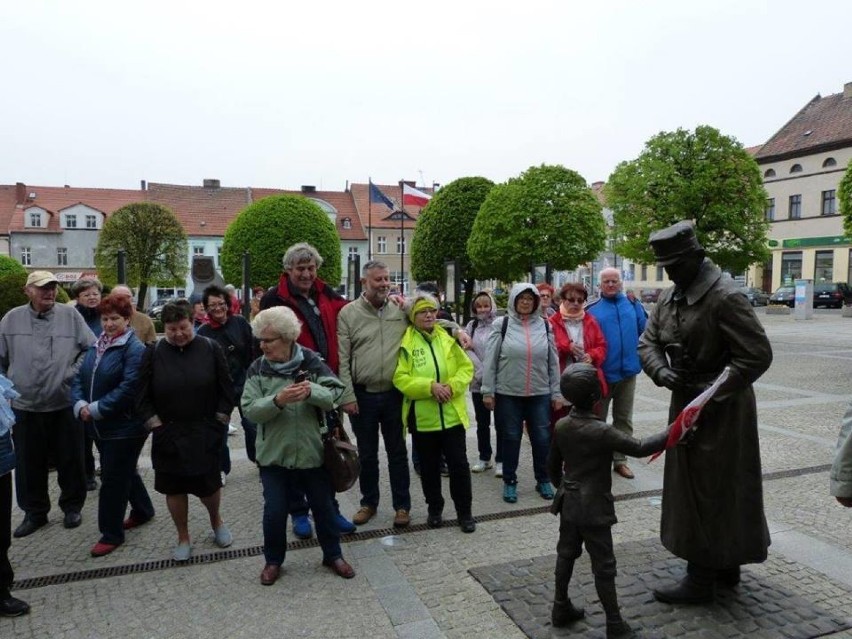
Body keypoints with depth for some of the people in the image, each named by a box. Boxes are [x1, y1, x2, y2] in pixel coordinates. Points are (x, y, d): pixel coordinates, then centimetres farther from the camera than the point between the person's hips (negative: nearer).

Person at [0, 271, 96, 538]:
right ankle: (34, 512, 29)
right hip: (24, 406, 2)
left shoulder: (70, 316, -3)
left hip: (65, 405, -1)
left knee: (70, 461, 9)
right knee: (29, 465, 12)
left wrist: (75, 372, -7)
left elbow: (92, 348, 2)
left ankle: (72, 506, 28)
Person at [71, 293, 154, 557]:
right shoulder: (96, 346, 10)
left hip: (124, 426, -8)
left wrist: (97, 409, -22)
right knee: (124, 471, 21)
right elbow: (79, 378, 7)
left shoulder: (134, 348, -15)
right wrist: (80, 404, -11)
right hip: (99, 426, 8)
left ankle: (111, 533, 14)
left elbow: (129, 388, -23)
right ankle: (143, 510, 41)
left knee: (113, 479, 0)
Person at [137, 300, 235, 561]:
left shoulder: (211, 348, -5)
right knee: (174, 487, 10)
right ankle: (183, 538, 29)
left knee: (209, 484, 7)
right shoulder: (153, 353, -2)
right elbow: (144, 396, 2)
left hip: (206, 434, -1)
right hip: (168, 434, 1)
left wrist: (219, 422, -5)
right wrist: (156, 426, -4)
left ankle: (216, 521, 38)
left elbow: (226, 390, -1)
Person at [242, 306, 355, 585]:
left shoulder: (312, 361, -8)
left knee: (323, 506, 14)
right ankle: (273, 560, 32)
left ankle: (333, 554, 34)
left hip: (312, 450, 0)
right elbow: (249, 409, -12)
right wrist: (277, 400, -30)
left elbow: (336, 394, -12)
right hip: (274, 454, 1)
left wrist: (312, 391, -32)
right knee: (274, 510, 8)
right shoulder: (257, 369, -5)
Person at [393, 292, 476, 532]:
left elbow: (466, 367, 2)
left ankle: (464, 511, 21)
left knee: (459, 464, 6)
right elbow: (400, 378, -12)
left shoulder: (448, 337, 3)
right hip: (423, 418, -1)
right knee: (429, 466, 13)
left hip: (452, 415, 2)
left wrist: (452, 387, -15)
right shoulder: (406, 343, -5)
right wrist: (430, 386, -22)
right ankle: (434, 509, 31)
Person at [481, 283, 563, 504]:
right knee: (511, 438, 8)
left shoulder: (544, 326, 4)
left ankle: (543, 480, 28)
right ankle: (510, 482, 24)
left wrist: (556, 393, 5)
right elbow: (490, 361, -3)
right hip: (508, 394, -2)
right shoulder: (502, 325, -4)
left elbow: (553, 362, 7)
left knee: (542, 438, 8)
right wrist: (488, 391, -6)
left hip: (540, 394, 2)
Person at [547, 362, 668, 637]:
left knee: (566, 553, 19)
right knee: (603, 565, 5)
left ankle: (561, 608, 31)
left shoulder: (561, 426, -2)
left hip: (568, 503, 7)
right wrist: (673, 430, -17)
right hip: (594, 508, -7)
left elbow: (552, 465, 7)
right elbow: (639, 448, -23)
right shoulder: (601, 431, -23)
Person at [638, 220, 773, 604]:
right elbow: (647, 342, 10)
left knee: (708, 491, 1)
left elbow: (758, 355, -21)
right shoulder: (668, 298, 6)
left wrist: (709, 395, -21)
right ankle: (726, 566, 36)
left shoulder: (725, 297, -19)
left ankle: (701, 581, 15)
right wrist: (661, 371, -11)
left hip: (720, 409, -8)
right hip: (686, 402, 8)